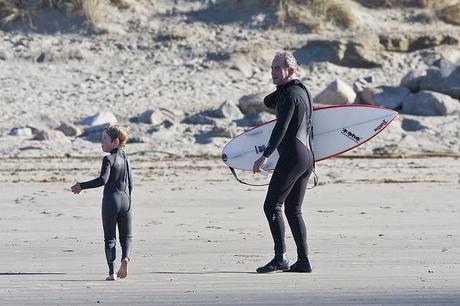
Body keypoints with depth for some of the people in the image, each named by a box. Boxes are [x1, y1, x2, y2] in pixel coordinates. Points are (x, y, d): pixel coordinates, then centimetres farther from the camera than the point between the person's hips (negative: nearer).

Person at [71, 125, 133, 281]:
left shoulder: (108, 159, -8)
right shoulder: (125, 158, 11)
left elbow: (103, 180, -21)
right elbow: (130, 184, 13)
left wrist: (82, 186, -14)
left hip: (110, 202, -5)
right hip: (126, 200, 5)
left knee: (109, 239, 5)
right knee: (126, 237, 13)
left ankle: (112, 272, -1)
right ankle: (125, 258, -17)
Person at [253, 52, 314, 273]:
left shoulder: (290, 95, -11)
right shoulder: (301, 91, 18)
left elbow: (281, 128, -21)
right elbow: (268, 103, 23)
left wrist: (265, 156, -27)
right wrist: (282, 86, 8)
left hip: (292, 155, -10)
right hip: (307, 157, 10)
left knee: (272, 206, -9)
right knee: (293, 210, 12)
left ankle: (280, 258, -15)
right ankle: (303, 260, 7)